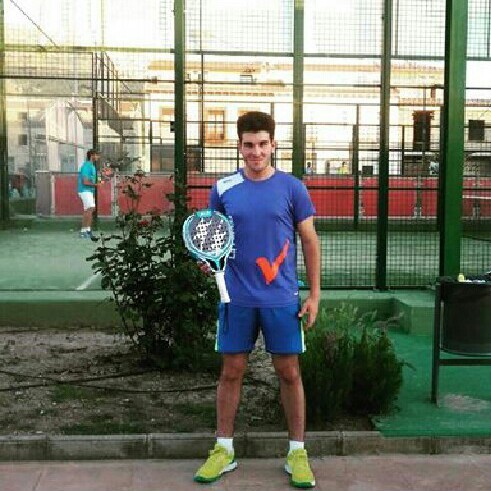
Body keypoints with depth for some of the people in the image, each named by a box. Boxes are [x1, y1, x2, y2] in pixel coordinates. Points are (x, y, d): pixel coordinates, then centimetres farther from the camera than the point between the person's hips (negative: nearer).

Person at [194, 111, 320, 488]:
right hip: (237, 298, 2)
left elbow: (310, 241, 1)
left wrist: (314, 294, -3)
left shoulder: (292, 188, -2)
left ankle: (297, 452, 21)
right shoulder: (223, 189, 3)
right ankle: (224, 449, 24)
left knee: (289, 372, 7)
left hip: (281, 299, -1)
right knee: (232, 371, 9)